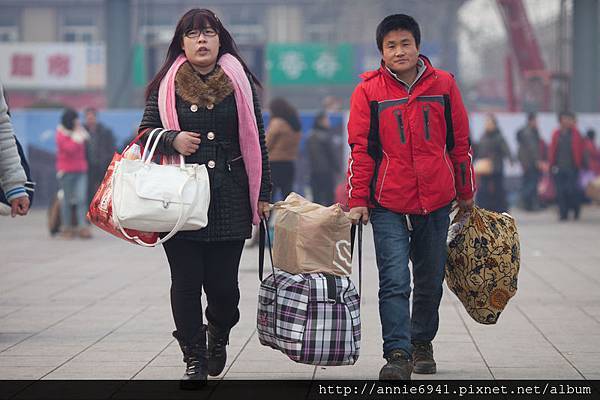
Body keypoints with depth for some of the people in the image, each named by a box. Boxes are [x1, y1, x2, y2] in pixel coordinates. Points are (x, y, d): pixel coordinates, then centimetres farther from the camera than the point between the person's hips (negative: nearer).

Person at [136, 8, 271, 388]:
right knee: (186, 283, -1)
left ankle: (218, 336, 30)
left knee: (223, 282, -1)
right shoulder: (167, 84, 7)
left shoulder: (240, 82, 8)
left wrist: (263, 193, 8)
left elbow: (256, 140, 10)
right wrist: (173, 140, -10)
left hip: (230, 199, 0)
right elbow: (145, 134, 11)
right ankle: (194, 360, 10)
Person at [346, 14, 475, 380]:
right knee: (394, 281, -11)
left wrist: (465, 194, 14)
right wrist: (358, 200, -6)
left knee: (430, 281, 13)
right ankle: (398, 354, -11)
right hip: (388, 203, -2)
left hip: (436, 200, 2)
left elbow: (460, 142, 10)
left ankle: (422, 343, 30)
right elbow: (361, 148, -1)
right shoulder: (369, 90, -2)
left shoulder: (443, 84, 2)